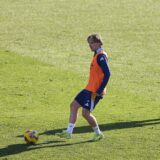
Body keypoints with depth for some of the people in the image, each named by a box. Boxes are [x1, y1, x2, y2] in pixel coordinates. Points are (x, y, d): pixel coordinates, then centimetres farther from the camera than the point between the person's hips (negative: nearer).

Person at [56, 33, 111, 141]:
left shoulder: (101, 56, -17)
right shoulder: (97, 55, 14)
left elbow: (107, 73, -23)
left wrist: (100, 90, -24)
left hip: (95, 91, -10)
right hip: (89, 88, 10)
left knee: (86, 112, -8)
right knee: (74, 105, 9)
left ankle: (98, 133, 10)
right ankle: (69, 132, 12)